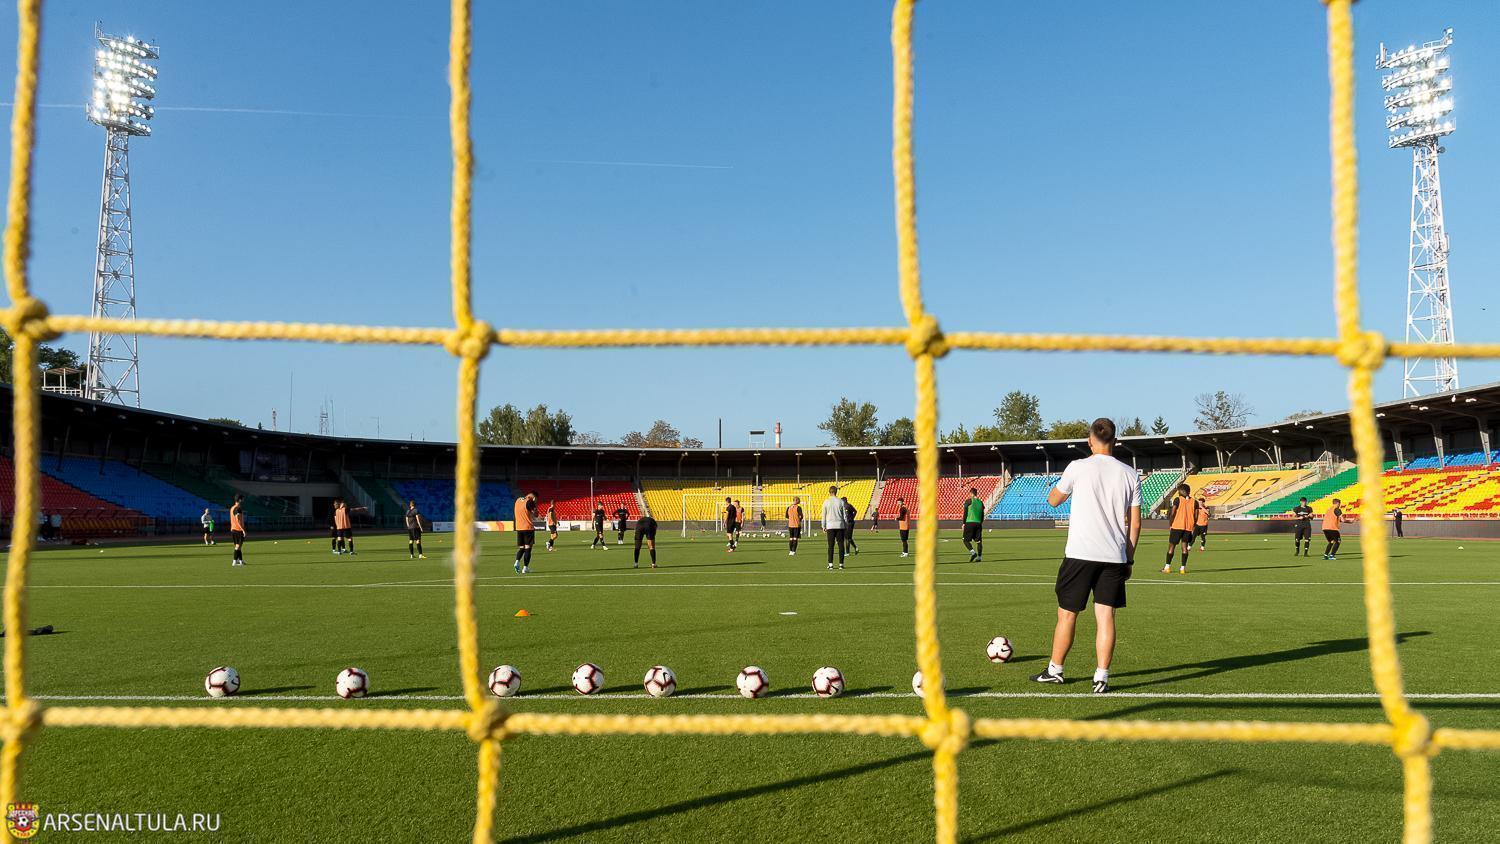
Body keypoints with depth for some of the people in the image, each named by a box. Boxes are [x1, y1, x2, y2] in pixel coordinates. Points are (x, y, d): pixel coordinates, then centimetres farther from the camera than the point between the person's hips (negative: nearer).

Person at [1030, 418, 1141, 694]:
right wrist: (1129, 558, 14)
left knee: (1067, 613, 8)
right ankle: (1101, 677, 1)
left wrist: (1063, 482, 27)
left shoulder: (1078, 467, -4)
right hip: (1115, 557, 3)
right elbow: (1135, 523, 7)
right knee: (1106, 615, 5)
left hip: (1080, 554, -3)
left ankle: (1054, 670, 20)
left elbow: (1053, 500, 9)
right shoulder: (1130, 474, 6)